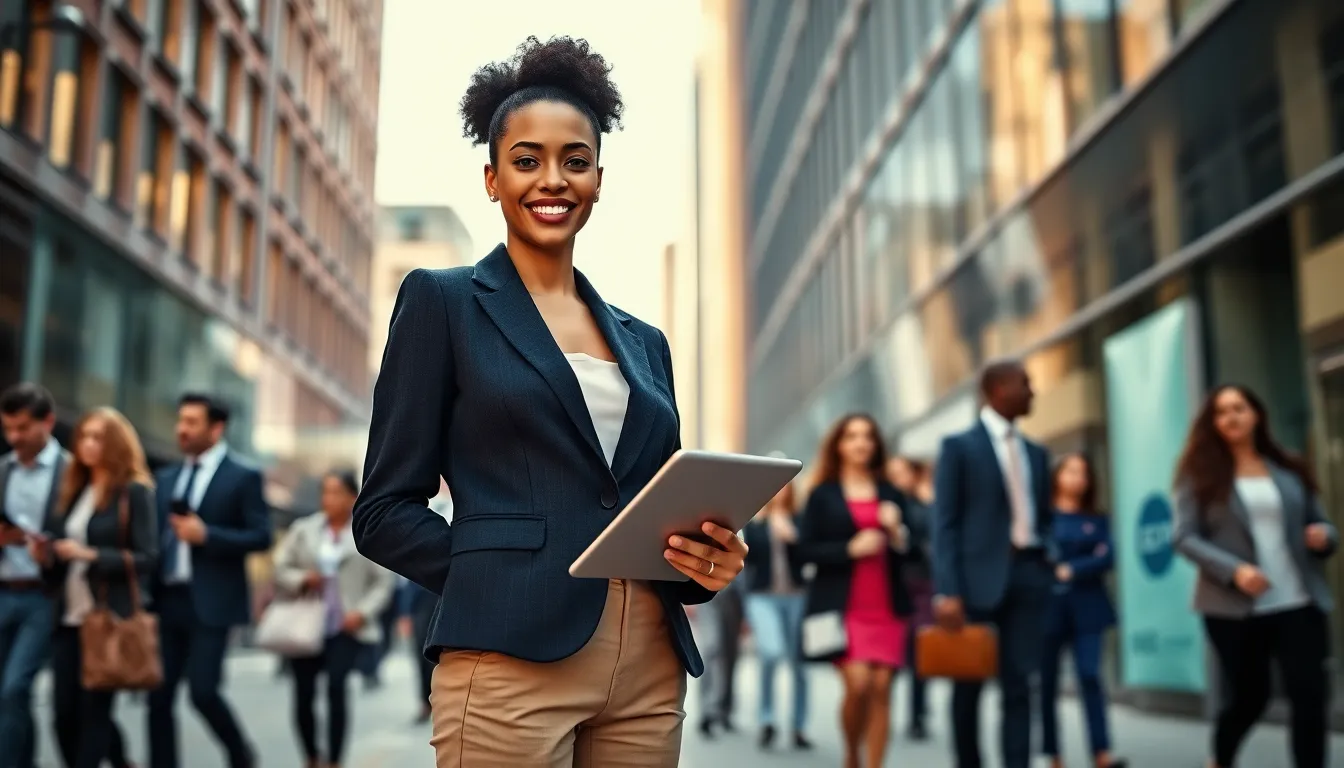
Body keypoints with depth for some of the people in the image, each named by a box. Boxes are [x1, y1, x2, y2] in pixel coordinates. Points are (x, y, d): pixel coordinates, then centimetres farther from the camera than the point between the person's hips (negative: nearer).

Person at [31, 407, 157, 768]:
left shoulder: (135, 491, -5)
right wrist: (45, 554, -2)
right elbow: (61, 558, 20)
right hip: (69, 617, 6)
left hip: (111, 617, -6)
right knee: (64, 712, 6)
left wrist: (91, 554, -20)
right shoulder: (73, 489, 14)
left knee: (94, 710, -2)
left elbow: (147, 558, -11)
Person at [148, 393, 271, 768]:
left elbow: (261, 536, -8)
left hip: (211, 601, -5)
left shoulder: (243, 477, -2)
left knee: (202, 690, -9)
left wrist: (206, 535, -17)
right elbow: (155, 536, 14)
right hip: (167, 599, 6)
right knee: (159, 695, 3)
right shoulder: (166, 478, 15)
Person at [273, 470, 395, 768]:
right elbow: (280, 569, 10)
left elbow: (384, 581, 0)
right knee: (303, 695, 4)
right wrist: (301, 579, -10)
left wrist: (362, 612, -12)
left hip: (347, 628, -3)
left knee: (336, 687, -18)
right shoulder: (303, 529, 9)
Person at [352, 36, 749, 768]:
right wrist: (502, 581, -13)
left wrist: (704, 562, -3)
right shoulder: (443, 300, 2)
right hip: (513, 662, -5)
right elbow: (384, 511, -2)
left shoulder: (643, 341, 15)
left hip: (650, 668, 5)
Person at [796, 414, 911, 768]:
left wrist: (897, 532, -6)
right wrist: (850, 548, -13)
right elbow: (806, 549, -1)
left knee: (881, 687, -4)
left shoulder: (892, 495, 14)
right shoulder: (823, 495, 5)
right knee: (858, 683, -13)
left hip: (887, 607, 3)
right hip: (842, 607, -3)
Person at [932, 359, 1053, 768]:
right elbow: (945, 523, -7)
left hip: (1028, 575, 4)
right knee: (969, 686, 6)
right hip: (979, 575, -4)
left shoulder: (1036, 453, 16)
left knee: (1018, 685, 2)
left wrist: (1046, 570, 5)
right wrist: (947, 591, -15)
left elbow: (1044, 518, 19)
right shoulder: (959, 446, -1)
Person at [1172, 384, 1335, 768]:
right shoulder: (1201, 475, 0)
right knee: (1248, 696, 10)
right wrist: (1233, 570, -20)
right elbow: (1183, 536, -7)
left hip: (1300, 603, 2)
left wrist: (1325, 536, -7)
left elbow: (1320, 523, 18)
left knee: (1311, 696, -6)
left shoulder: (1289, 471, 10)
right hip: (1234, 607, -2)